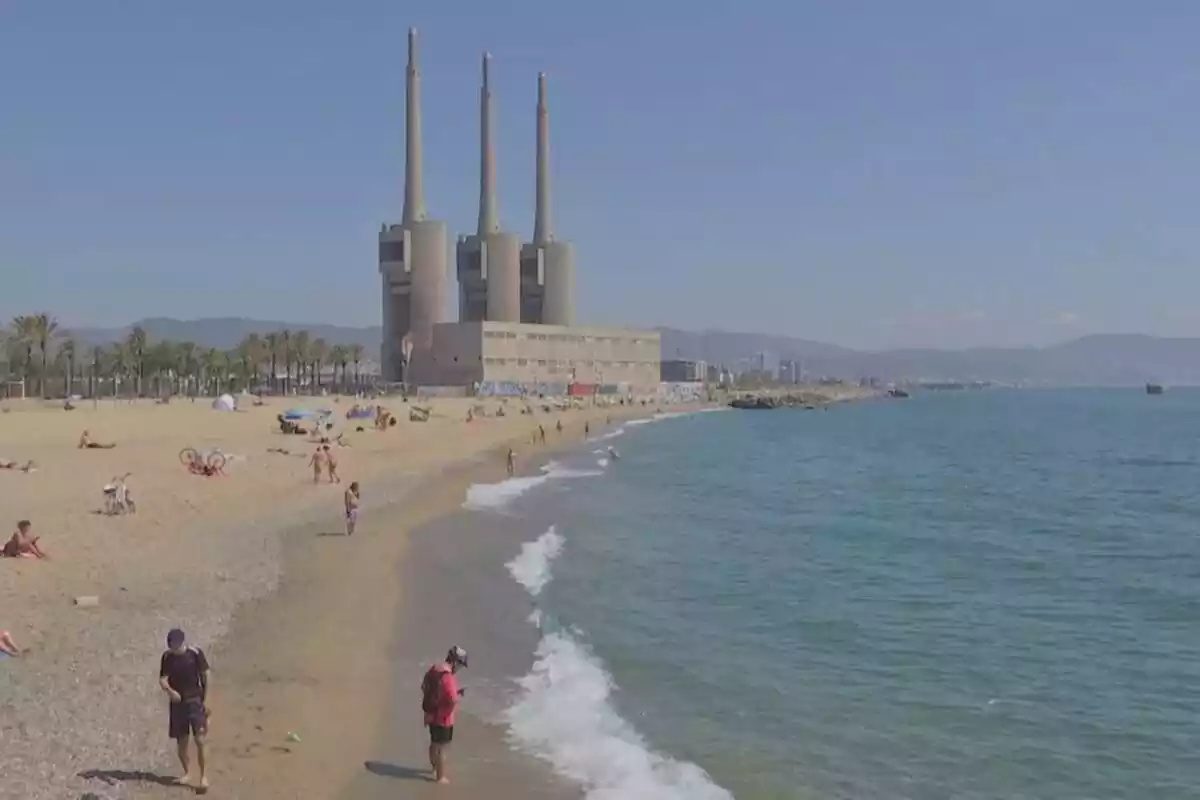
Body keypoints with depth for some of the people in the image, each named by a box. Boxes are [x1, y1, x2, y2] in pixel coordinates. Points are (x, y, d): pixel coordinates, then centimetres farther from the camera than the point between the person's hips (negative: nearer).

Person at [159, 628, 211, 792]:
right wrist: (170, 690, -30)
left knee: (199, 740, -10)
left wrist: (205, 700, -1)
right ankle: (187, 773, 26)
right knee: (181, 741, 9)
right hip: (177, 702, 3)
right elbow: (162, 679, -8)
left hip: (195, 701, -3)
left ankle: (204, 776, -2)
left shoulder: (195, 653, -9)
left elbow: (204, 676, -2)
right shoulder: (167, 657, -3)